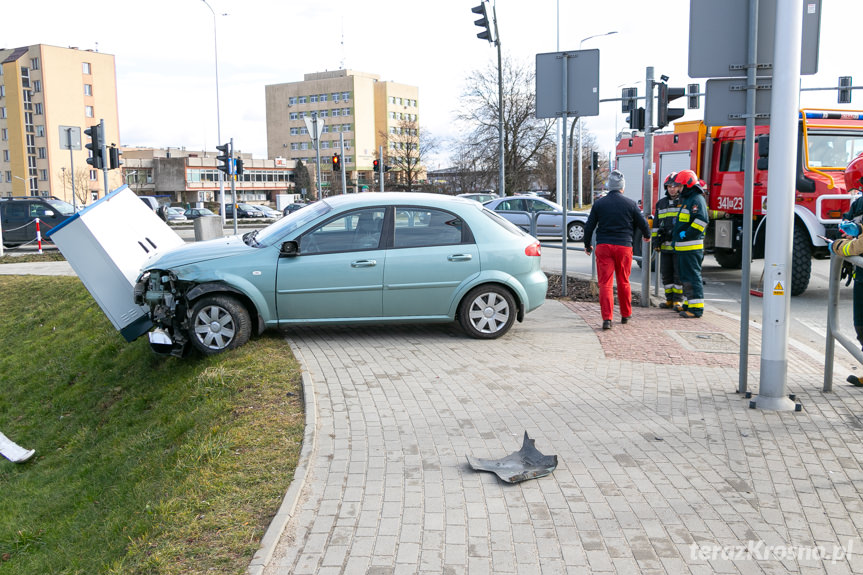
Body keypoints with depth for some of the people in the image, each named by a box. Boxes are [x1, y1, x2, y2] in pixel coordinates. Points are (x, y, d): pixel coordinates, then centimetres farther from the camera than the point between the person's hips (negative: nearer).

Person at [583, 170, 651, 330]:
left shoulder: (599, 203, 2)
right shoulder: (630, 204, 0)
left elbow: (589, 226, 4)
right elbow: (643, 223, 8)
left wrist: (587, 244, 18)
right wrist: (647, 235, 30)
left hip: (603, 246, 0)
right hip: (624, 246, 1)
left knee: (605, 283, -2)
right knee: (624, 282, 15)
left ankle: (607, 318, -12)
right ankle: (626, 315, 27)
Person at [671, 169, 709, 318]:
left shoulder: (697, 199, -12)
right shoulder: (685, 199, 20)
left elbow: (702, 220, -24)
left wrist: (687, 234, -22)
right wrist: (675, 234, 21)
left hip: (691, 247, -10)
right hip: (682, 247, 11)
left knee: (692, 276, -10)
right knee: (685, 276, 15)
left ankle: (697, 308, -9)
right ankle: (689, 304, 23)